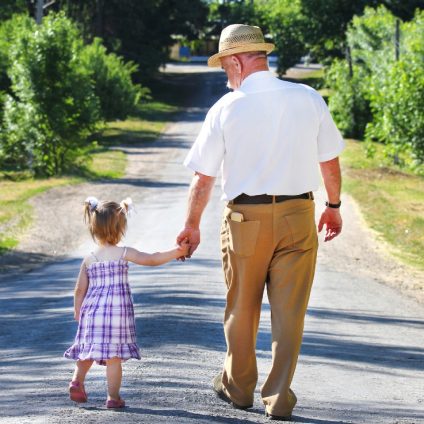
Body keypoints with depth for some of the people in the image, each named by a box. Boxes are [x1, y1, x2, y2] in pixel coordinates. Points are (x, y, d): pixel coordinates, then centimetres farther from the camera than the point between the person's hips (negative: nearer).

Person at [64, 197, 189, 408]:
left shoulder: (88, 260, 7)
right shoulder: (124, 253, -5)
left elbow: (80, 290, 9)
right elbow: (152, 259, -9)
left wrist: (78, 314, 19)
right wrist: (176, 252, -5)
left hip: (92, 310, 4)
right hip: (117, 309, -4)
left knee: (88, 350, 17)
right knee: (114, 356, -1)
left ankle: (77, 381, 0)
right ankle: (113, 396, 0)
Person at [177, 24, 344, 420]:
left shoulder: (226, 108, -7)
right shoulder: (308, 99, -1)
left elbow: (203, 177, -1)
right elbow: (330, 162, 5)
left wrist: (191, 225, 11)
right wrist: (333, 205, 20)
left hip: (245, 219, -1)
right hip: (298, 215, 1)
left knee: (241, 311, 16)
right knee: (288, 313, 6)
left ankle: (238, 387, 32)